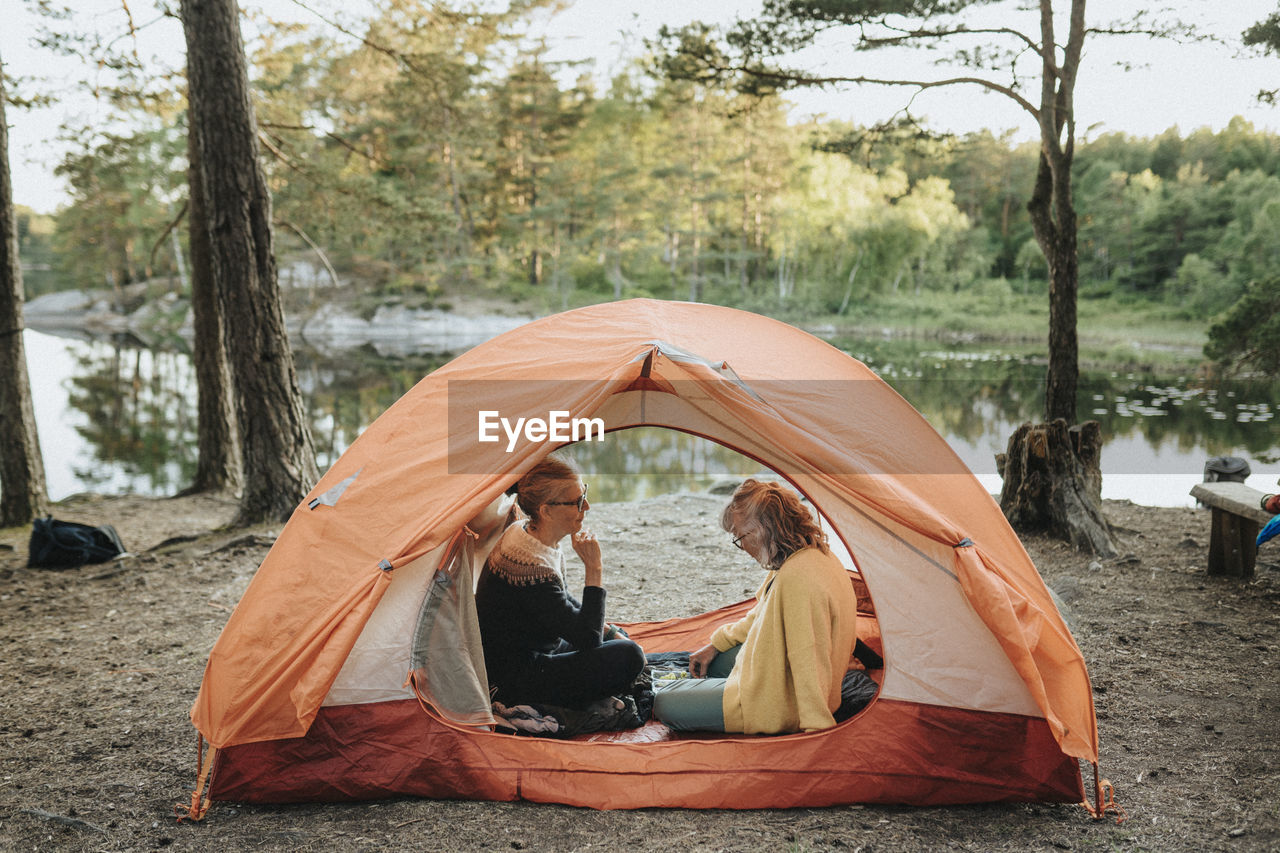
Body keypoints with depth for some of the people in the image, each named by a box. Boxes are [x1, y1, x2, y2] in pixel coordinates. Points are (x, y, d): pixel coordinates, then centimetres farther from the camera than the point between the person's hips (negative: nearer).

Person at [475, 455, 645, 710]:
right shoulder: (531, 569, -31)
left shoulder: (522, 531, -1)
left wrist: (609, 630, 9)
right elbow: (588, 639, -25)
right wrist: (594, 569, -25)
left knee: (615, 637, 23)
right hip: (508, 684, -10)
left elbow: (563, 602, 16)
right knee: (628, 657, -19)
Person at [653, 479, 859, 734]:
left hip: (778, 707, -11)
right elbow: (763, 616, 18)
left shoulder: (797, 579, -33)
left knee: (664, 704, -6)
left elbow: (810, 663, -32)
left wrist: (816, 729, -29)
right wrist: (717, 643, 22)